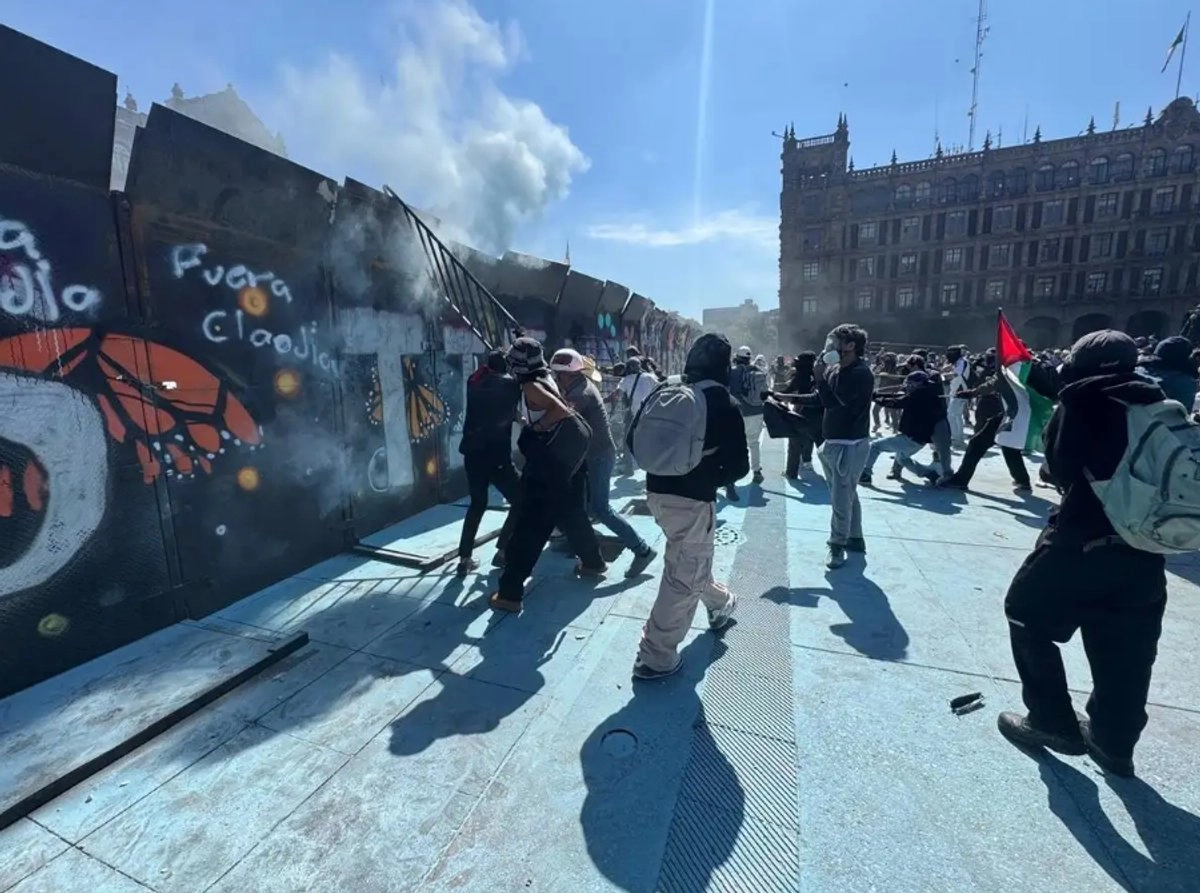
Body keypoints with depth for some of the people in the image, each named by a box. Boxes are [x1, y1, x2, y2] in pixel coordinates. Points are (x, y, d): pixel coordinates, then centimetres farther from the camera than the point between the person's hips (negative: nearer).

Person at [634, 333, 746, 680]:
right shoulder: (725, 404, -8)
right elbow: (739, 466, -8)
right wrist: (711, 477, 8)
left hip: (656, 491, 7)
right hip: (693, 498, -6)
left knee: (690, 560, 27)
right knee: (683, 577, 4)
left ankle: (720, 602, 50)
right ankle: (656, 656, 10)